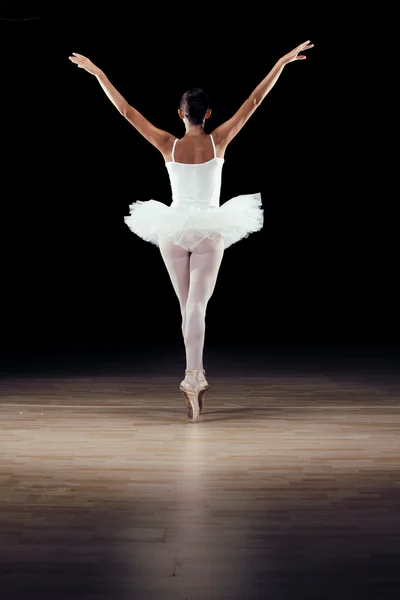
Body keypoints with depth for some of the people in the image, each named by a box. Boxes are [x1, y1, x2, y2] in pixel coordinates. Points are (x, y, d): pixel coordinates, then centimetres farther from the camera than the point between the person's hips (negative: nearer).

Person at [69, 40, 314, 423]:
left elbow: (125, 109, 0)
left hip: (174, 230, 1)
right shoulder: (218, 142, -4)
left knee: (187, 305, 12)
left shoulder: (168, 145, -3)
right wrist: (283, 61, 4)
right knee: (197, 306, -4)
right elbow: (254, 100, -1)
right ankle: (193, 376, -17)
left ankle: (195, 376, 16)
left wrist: (95, 71, 9)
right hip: (210, 230, -1)